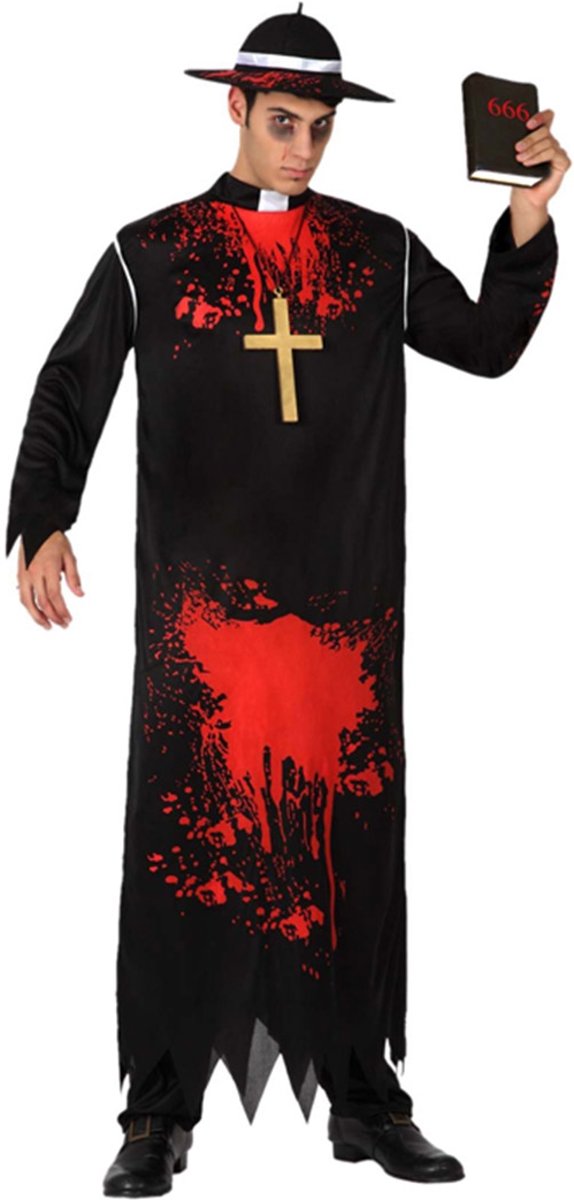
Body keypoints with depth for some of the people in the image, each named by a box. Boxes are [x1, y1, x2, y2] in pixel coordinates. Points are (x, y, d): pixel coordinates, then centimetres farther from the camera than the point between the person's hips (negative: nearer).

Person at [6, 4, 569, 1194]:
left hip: (345, 609, 2)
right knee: (186, 846, -1)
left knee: (350, 847, 6)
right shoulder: (152, 252, 5)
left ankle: (364, 1098, 17)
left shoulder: (379, 250, 10)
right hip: (199, 606, -2)